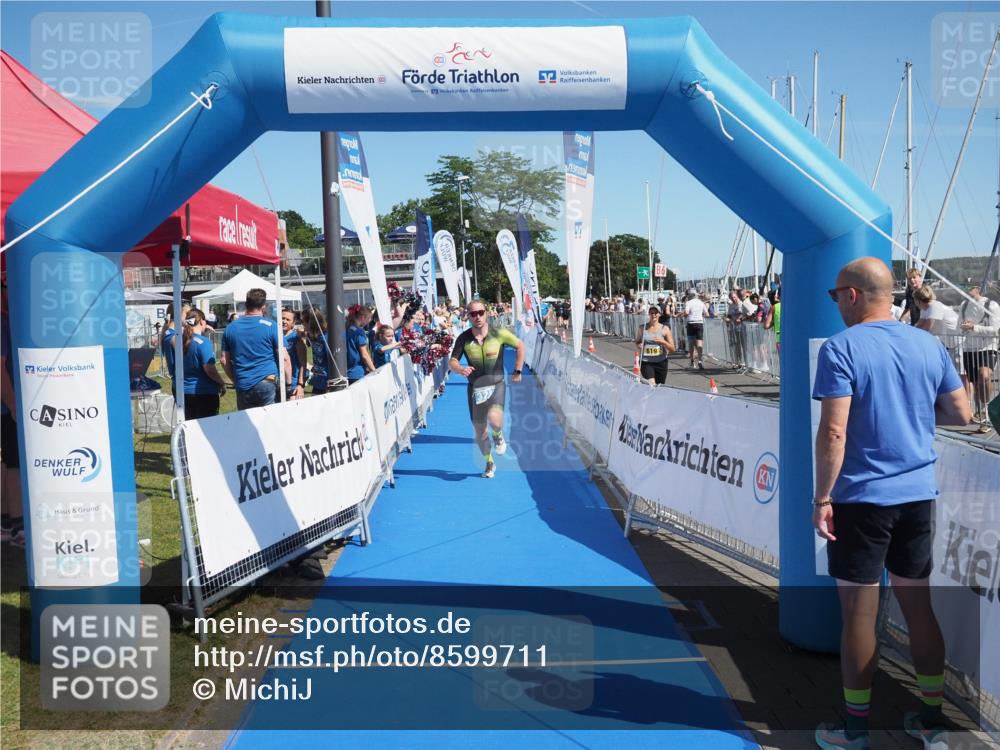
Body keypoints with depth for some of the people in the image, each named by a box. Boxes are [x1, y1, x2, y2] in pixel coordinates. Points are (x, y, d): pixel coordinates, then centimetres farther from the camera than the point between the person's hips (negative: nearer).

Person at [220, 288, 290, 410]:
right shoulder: (271, 326, -4)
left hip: (242, 387, 4)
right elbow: (284, 358, -7)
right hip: (267, 383, -4)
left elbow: (225, 360, 11)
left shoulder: (230, 328, 8)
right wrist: (288, 382, 1)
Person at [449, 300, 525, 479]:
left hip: (496, 385, -2)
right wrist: (460, 369, -30)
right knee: (479, 430, 7)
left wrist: (517, 371, 0)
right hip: (475, 388, 2)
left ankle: (498, 436, 9)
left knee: (494, 418, -29)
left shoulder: (499, 334, -10)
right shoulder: (464, 338, -7)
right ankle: (489, 463, 32)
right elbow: (451, 363, -7)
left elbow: (520, 345, 4)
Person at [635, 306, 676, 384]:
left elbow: (673, 349, 0)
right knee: (651, 384, -21)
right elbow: (637, 342, 18)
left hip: (661, 362, 1)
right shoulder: (642, 328, 4)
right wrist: (638, 345, -5)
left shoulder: (664, 329, 1)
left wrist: (663, 341, -18)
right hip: (646, 362, -1)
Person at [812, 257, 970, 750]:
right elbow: (961, 413, 10)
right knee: (918, 604, 16)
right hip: (918, 496, 6)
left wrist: (822, 497, -12)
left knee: (859, 612, 4)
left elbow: (834, 432, -18)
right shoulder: (928, 345, 5)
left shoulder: (840, 349, -12)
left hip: (861, 499, -5)